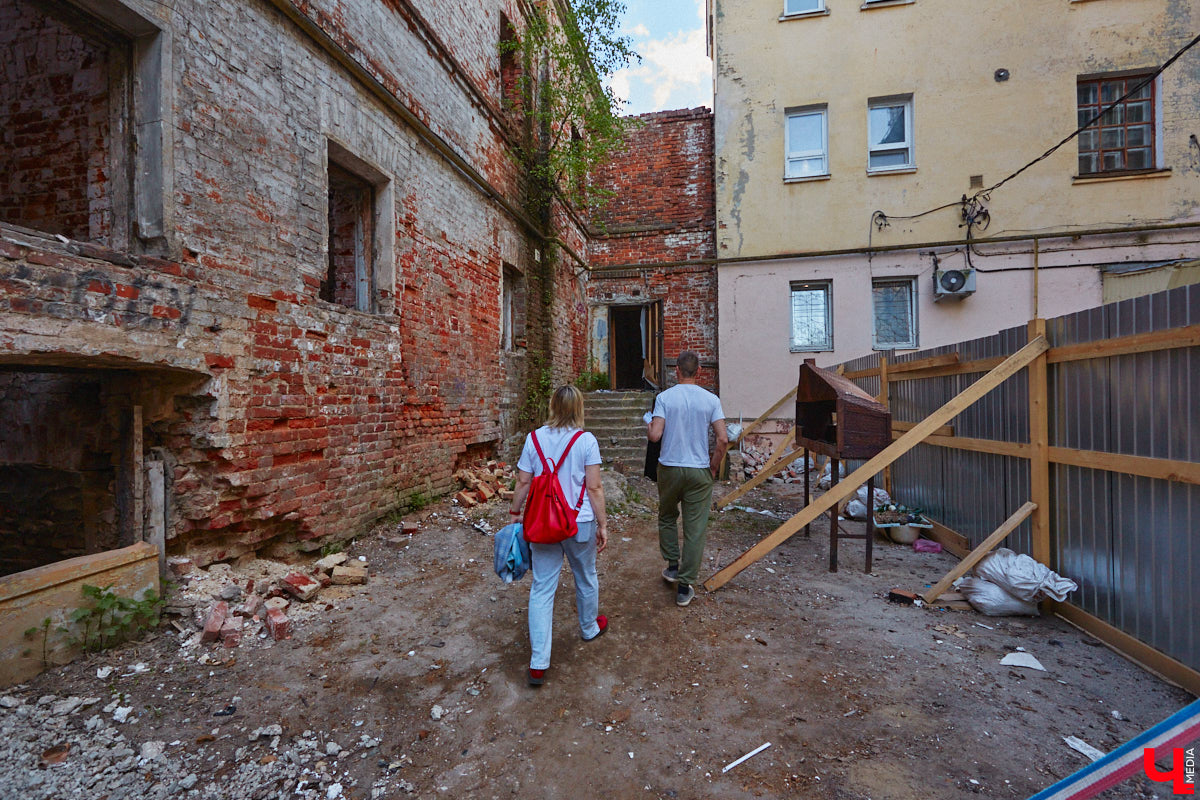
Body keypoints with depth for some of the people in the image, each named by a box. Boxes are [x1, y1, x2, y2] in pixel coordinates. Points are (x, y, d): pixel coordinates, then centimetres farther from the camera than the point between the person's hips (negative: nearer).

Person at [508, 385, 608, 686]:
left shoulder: (534, 438, -4)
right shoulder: (586, 441, -12)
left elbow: (523, 482, -1)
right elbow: (594, 488, -11)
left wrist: (515, 511, 14)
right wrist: (602, 524, -2)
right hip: (580, 523, -1)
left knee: (542, 588, 10)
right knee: (585, 578, 22)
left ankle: (538, 663, 13)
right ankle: (590, 628, 47)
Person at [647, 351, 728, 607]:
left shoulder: (664, 397, -7)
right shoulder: (711, 400, -3)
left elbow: (654, 435, -14)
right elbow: (723, 439, -9)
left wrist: (649, 426, 8)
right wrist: (713, 467, 5)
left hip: (669, 468, 0)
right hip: (699, 472, 0)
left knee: (667, 518, 24)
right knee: (695, 530, 8)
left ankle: (673, 566, 31)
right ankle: (684, 587, 14)